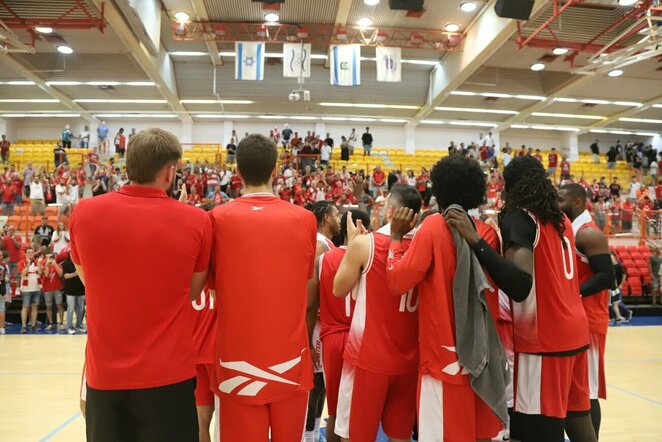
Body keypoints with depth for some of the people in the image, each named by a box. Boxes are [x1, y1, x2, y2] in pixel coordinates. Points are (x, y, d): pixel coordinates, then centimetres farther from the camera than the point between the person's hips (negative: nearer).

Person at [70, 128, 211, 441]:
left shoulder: (83, 213, -7)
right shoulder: (196, 221, -13)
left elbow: (89, 281, 8)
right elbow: (192, 293, 0)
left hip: (104, 372, 2)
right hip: (168, 374, -2)